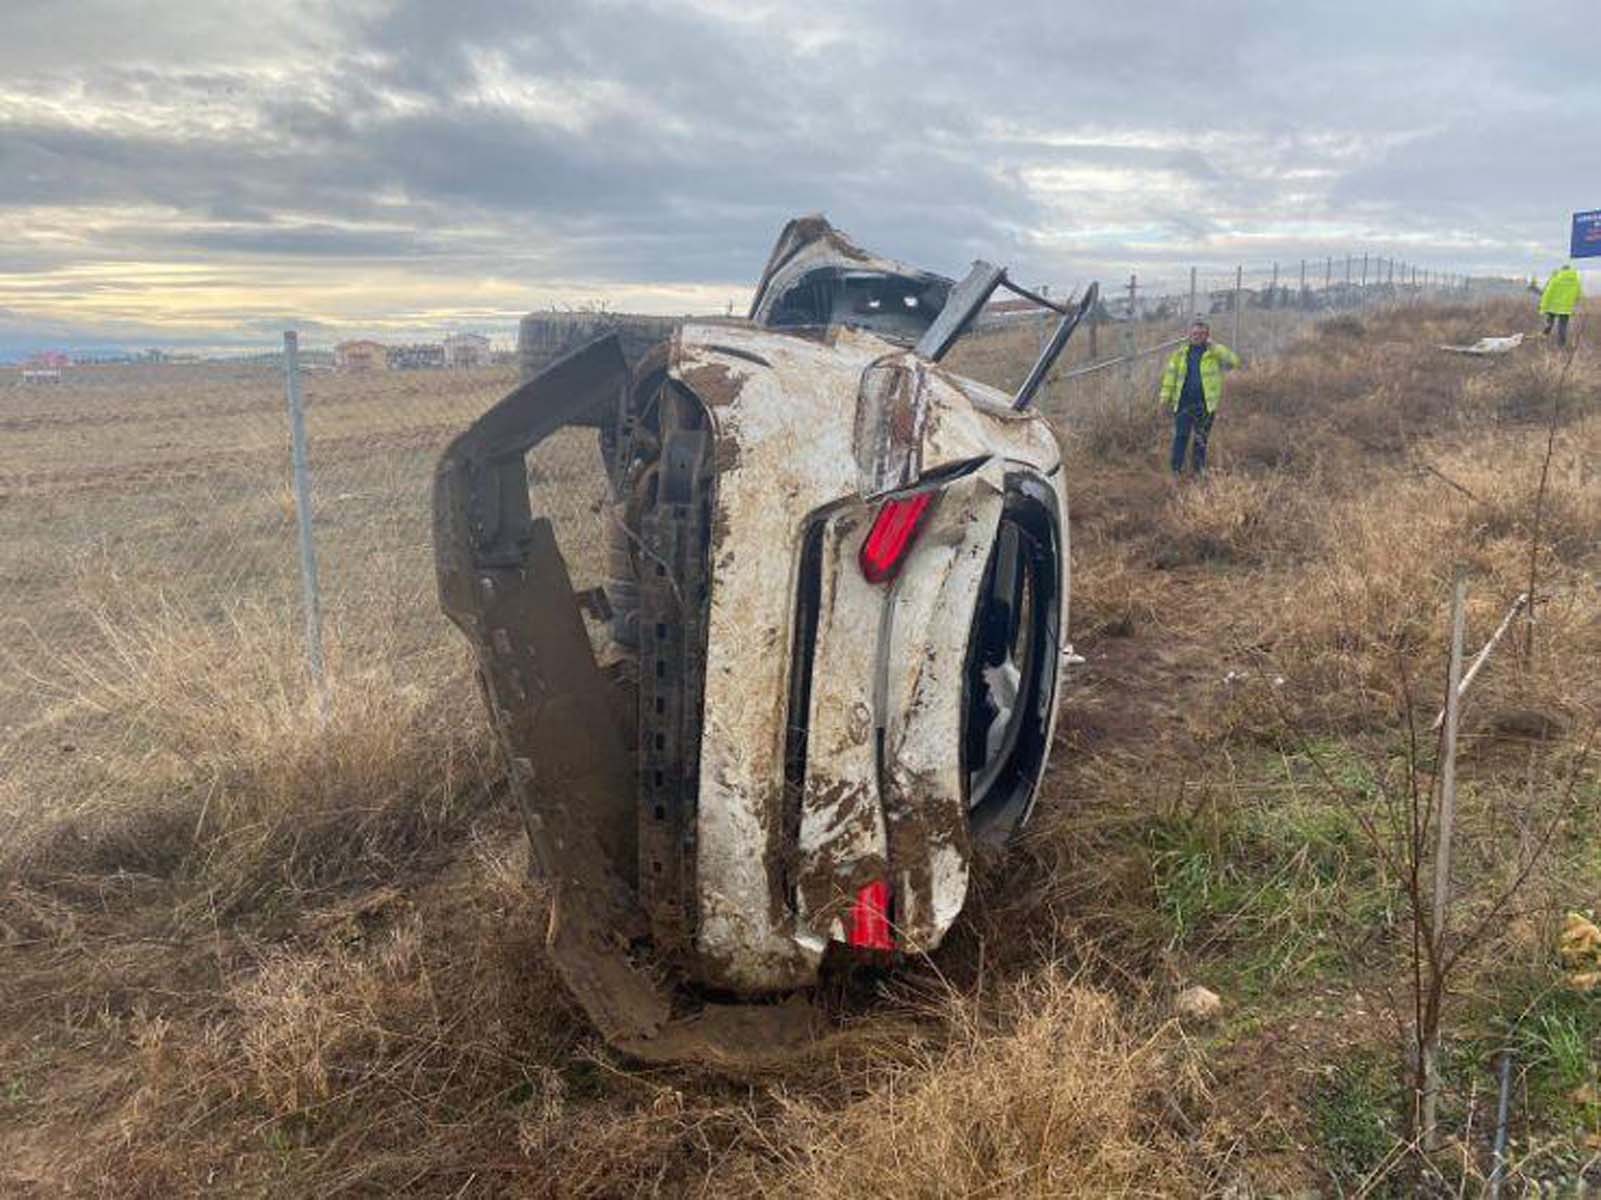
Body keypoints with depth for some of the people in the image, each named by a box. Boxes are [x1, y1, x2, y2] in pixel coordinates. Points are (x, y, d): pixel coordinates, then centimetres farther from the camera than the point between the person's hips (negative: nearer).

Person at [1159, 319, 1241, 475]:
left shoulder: (1215, 352, 2)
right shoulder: (1181, 352, 7)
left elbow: (1233, 361, -13)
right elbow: (1171, 373, 9)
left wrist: (1213, 346, -15)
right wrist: (1166, 396, 1)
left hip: (1205, 403, 0)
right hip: (1184, 402, 0)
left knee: (1201, 439, 9)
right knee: (1181, 436, -4)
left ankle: (1199, 471, 19)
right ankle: (1176, 470, -1)